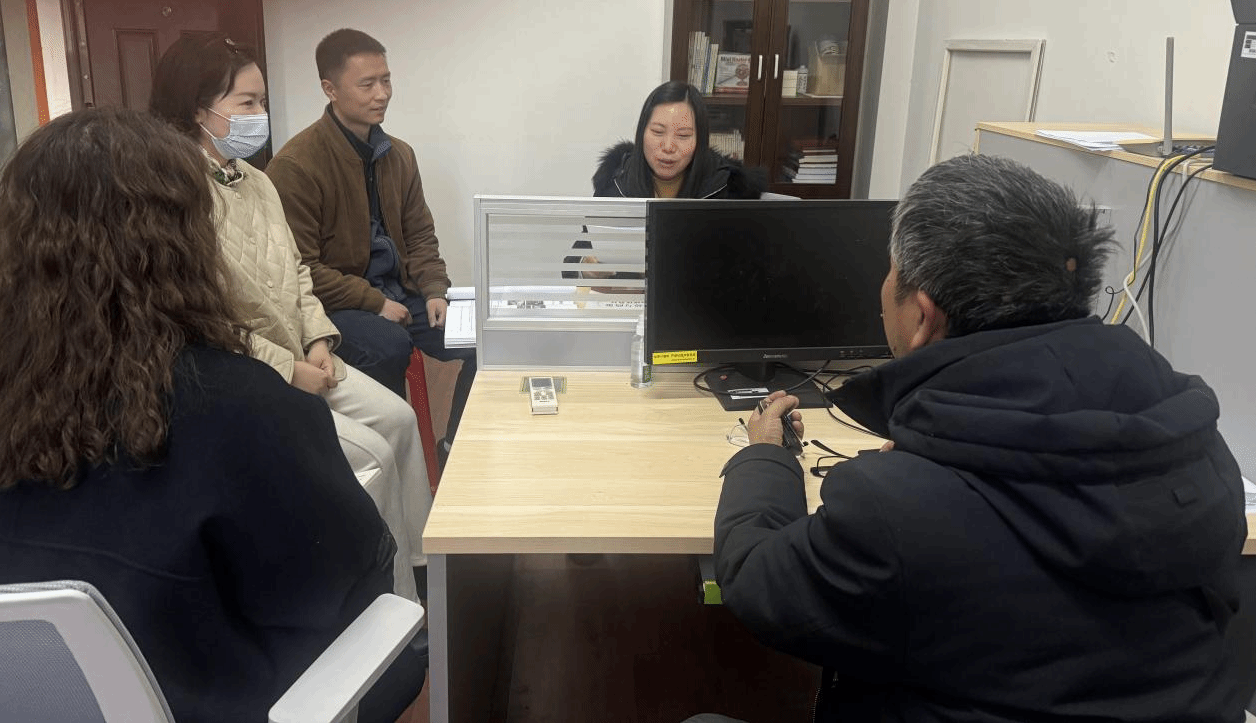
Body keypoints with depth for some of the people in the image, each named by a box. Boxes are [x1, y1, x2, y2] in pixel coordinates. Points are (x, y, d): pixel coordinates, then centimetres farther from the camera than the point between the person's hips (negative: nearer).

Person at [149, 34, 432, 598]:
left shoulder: (255, 181, 9)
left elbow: (295, 269, 15)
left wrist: (319, 340, 0)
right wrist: (288, 369, -18)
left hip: (301, 358, 9)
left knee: (397, 418, 0)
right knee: (372, 454, -14)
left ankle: (421, 557, 13)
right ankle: (400, 604, 3)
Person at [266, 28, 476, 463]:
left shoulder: (399, 156, 7)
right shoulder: (295, 165, -14)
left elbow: (420, 236, 14)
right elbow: (301, 269, -15)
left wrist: (434, 291, -4)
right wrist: (374, 303, -17)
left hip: (398, 291, 6)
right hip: (332, 305, -6)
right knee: (389, 345, -35)